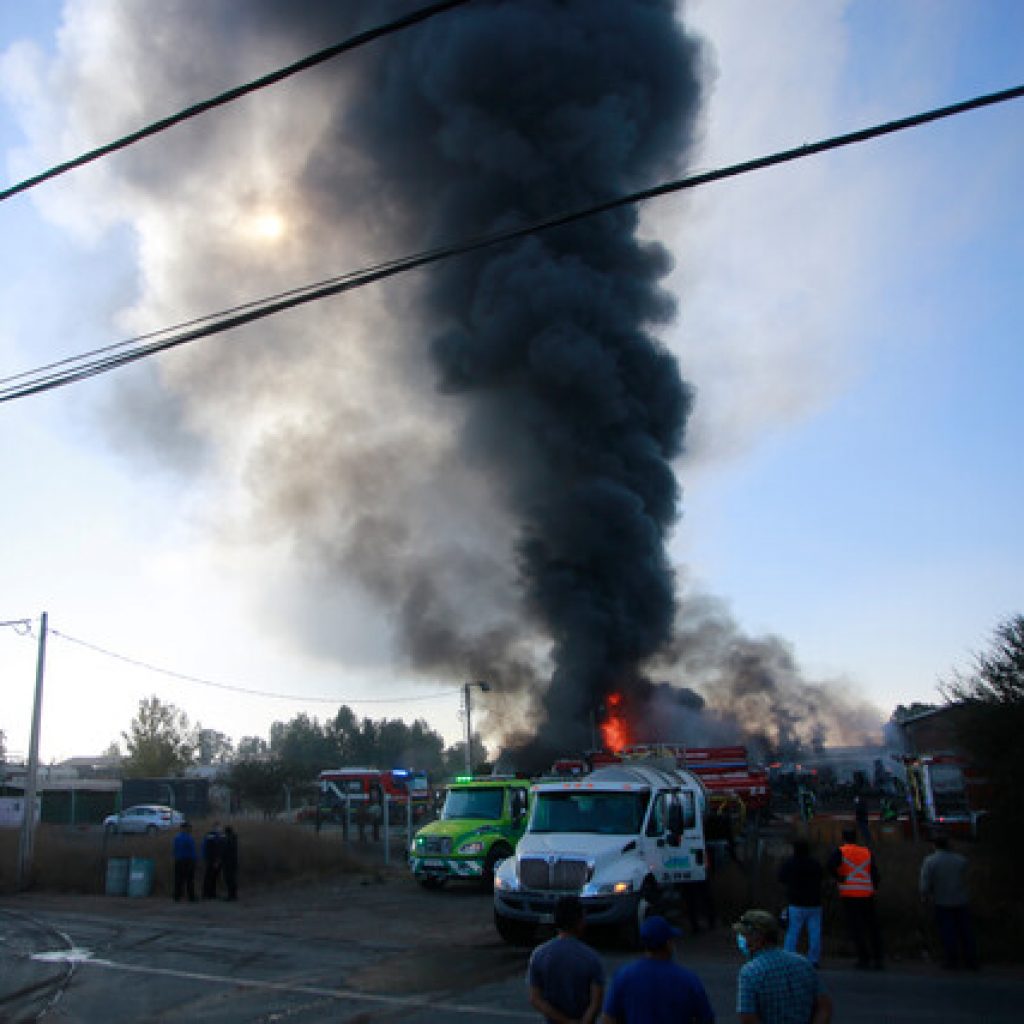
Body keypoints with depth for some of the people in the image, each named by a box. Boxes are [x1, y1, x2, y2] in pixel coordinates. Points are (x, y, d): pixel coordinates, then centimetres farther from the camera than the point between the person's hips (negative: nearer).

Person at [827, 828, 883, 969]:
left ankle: (863, 958, -2)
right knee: (872, 927, 11)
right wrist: (874, 888, 14)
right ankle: (878, 959, 10)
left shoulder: (840, 852, -2)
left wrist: (839, 878, -5)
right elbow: (875, 872, 4)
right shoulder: (866, 852, 9)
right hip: (867, 894, 3)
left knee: (855, 927, 2)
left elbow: (830, 866, -19)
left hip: (849, 895, -3)